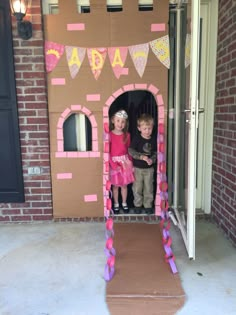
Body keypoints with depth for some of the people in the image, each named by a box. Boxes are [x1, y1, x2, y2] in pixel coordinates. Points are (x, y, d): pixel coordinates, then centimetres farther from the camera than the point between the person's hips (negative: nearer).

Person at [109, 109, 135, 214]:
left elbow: (129, 150, 6)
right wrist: (114, 164, -15)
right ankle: (116, 204, 26)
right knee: (115, 185, 9)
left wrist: (131, 163, 1)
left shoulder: (127, 135, -1)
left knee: (124, 185, 12)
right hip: (114, 162, -2)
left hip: (125, 162, 2)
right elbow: (107, 152, -11)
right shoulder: (110, 135, -11)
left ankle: (124, 203, 29)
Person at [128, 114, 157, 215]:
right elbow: (130, 150, -16)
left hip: (149, 168, 2)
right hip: (137, 167, -2)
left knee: (148, 188, 11)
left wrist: (152, 159, -17)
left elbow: (156, 152, 3)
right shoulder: (136, 138, -10)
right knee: (137, 187, 9)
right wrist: (142, 157, -25)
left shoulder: (153, 139, -2)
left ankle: (148, 205, 27)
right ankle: (137, 205, 27)